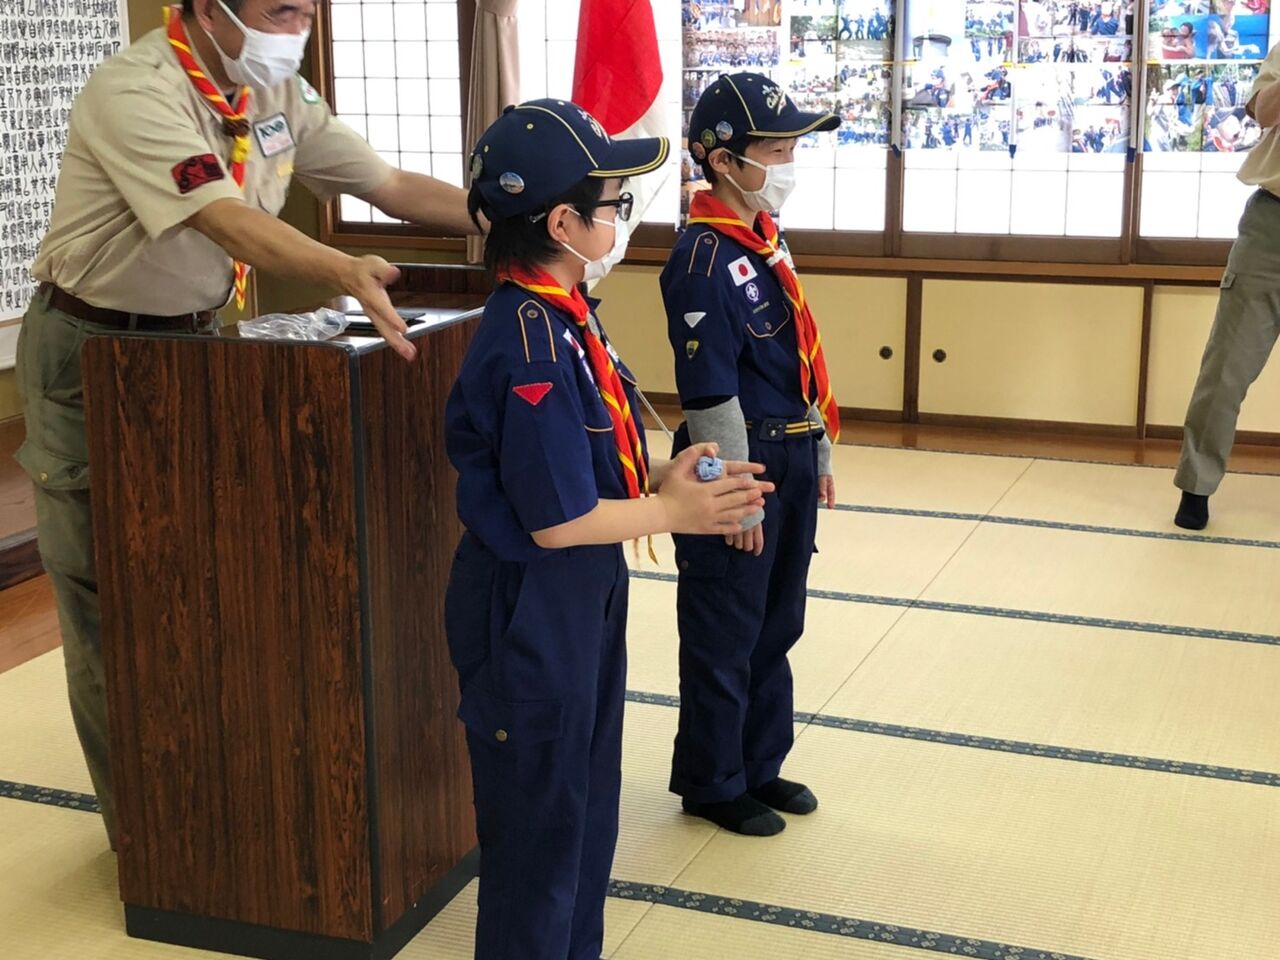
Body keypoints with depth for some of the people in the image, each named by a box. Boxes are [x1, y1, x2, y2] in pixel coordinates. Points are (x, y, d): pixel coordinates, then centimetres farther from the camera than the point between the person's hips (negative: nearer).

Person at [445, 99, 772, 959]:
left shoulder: (563, 316, 4)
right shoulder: (531, 346, -26)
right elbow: (557, 519, -25)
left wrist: (661, 476, -3)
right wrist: (672, 513, -13)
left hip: (581, 600, 10)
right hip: (531, 614, -10)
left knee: (586, 803, 22)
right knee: (539, 819, 8)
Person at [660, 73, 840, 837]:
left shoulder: (767, 240, 9)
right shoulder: (703, 260, -18)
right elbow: (711, 395, -19)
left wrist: (820, 455, 17)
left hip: (792, 458, 9)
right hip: (741, 463, -9)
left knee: (777, 628, 18)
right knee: (724, 638, 6)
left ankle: (761, 767, 33)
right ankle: (711, 783, 21)